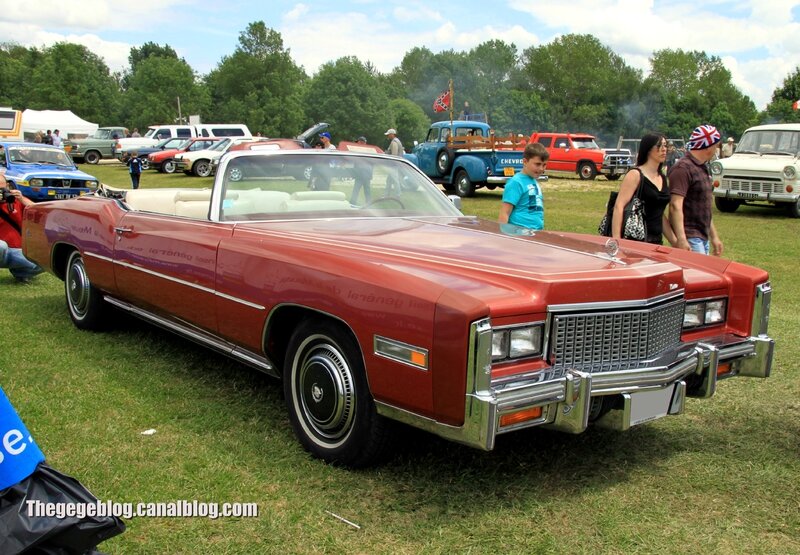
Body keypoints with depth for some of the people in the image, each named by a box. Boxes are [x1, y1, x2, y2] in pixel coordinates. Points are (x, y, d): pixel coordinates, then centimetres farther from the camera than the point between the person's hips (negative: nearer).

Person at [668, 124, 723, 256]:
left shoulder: (702, 168, 19)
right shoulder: (683, 168, -13)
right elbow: (676, 205, -22)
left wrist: (714, 236, 25)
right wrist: (681, 239, -29)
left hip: (703, 238, 10)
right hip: (689, 239, -10)